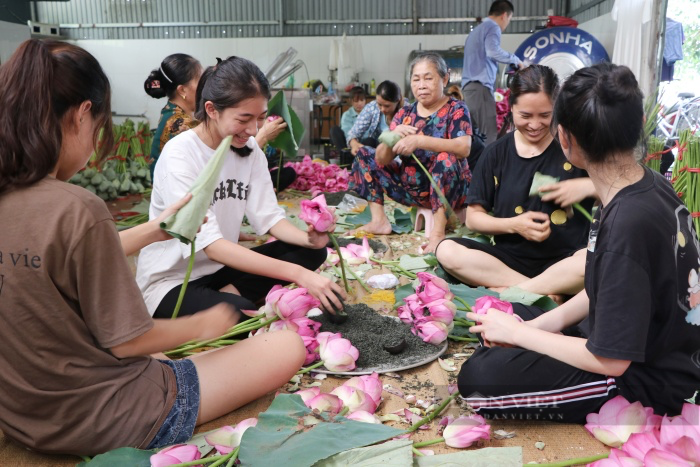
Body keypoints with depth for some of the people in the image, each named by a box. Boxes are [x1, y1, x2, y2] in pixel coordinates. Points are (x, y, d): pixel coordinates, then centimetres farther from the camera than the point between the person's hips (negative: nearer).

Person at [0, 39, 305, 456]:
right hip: (97, 424, -8)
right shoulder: (78, 210, -29)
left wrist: (156, 230, 10)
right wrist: (203, 324, -4)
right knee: (288, 348, -1)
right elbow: (127, 341, -22)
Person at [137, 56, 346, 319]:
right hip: (170, 280, -7)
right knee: (240, 313, -36)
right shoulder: (179, 154, -24)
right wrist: (296, 273, -38)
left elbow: (268, 217, -5)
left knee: (311, 251, -8)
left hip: (220, 266, 7)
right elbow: (209, 243, -31)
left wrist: (309, 238, -28)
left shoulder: (249, 148, -3)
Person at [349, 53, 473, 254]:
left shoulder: (456, 110, -8)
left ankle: (438, 232, -35)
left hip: (449, 189, -5)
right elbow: (382, 159, -5)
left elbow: (463, 148, -28)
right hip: (411, 189, 6)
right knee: (365, 155, 5)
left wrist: (419, 141, -36)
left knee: (446, 158, -36)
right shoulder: (404, 114, 4)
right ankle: (379, 221, -3)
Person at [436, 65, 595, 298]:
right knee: (447, 251, -24)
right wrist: (513, 224, -12)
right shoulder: (496, 153, 5)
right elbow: (473, 217, 6)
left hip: (563, 261, -2)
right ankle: (543, 292, -24)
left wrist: (589, 186, -16)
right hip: (510, 258, 2)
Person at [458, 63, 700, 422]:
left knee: (477, 378, -20)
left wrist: (519, 333, -13)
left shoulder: (629, 225, -32)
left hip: (647, 378, -8)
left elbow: (610, 360, -25)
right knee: (502, 317, 13)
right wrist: (542, 324, -2)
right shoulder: (651, 185, -5)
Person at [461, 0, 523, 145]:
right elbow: (492, 51, -18)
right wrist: (515, 59, -5)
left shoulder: (475, 30, 29)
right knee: (489, 134, -12)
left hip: (468, 86, 9)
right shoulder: (492, 27, 0)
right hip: (480, 86, -9)